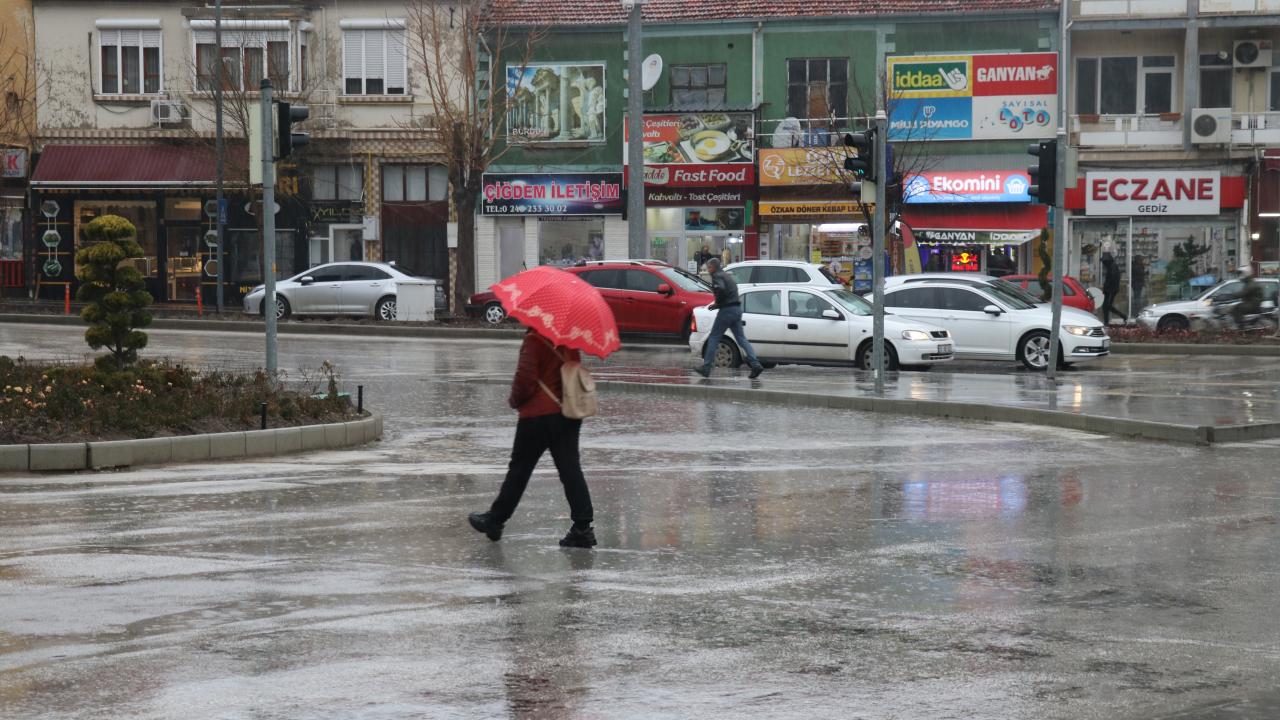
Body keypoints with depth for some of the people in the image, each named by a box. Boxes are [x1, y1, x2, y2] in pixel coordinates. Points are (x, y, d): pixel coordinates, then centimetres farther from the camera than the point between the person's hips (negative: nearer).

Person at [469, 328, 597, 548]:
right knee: (570, 470, 3)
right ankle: (583, 527, -5)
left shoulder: (535, 340, -15)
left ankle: (495, 520, 20)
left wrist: (515, 400, -2)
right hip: (568, 414, 5)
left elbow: (525, 376, -19)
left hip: (537, 416, -5)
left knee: (519, 469, 7)